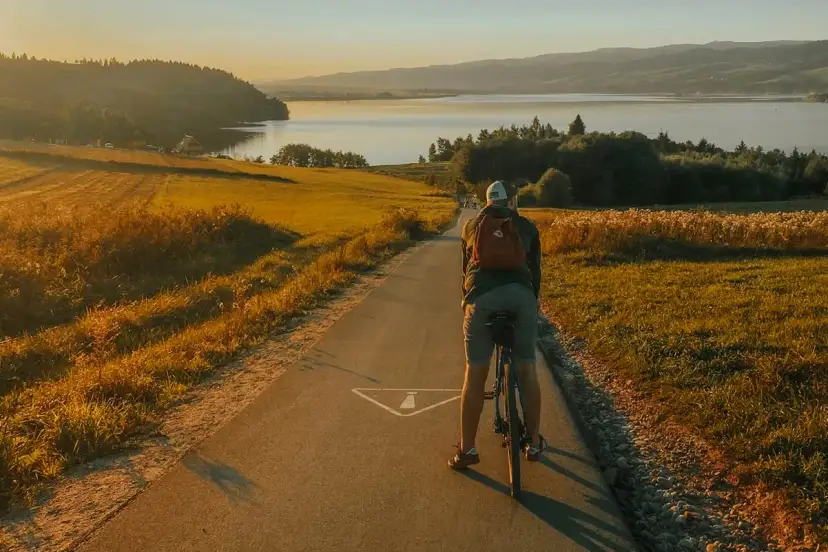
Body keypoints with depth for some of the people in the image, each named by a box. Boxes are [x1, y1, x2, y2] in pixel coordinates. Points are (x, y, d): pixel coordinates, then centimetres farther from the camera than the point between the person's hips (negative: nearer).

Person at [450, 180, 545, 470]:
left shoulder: (472, 225, 21)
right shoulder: (527, 226, 19)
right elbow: (535, 268, 19)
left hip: (481, 297, 0)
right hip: (521, 295, 0)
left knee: (475, 375, 5)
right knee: (526, 370, 12)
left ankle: (467, 450, 10)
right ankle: (534, 443, 22)